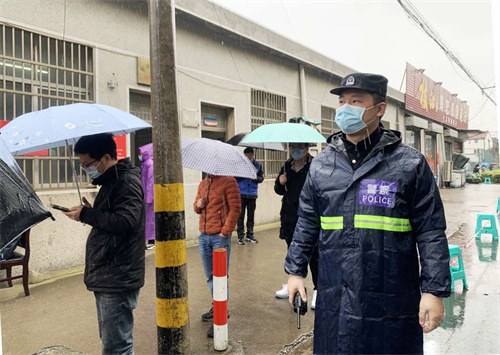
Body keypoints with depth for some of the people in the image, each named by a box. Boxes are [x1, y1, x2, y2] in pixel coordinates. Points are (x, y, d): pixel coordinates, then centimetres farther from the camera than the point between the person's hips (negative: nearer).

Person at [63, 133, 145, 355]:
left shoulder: (127, 182, -14)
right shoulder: (111, 182, 17)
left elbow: (125, 222, -25)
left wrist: (86, 215, -16)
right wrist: (89, 212, 7)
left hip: (118, 280, -10)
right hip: (106, 278, 10)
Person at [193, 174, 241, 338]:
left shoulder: (228, 181, -6)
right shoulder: (203, 184, 15)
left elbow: (235, 208, -11)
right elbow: (197, 207, 24)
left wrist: (225, 232, -15)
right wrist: (197, 205, -1)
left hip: (220, 236, -7)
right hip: (204, 235, 7)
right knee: (210, 275, 16)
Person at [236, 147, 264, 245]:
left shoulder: (257, 165, 8)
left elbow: (261, 178, 8)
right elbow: (235, 177, -3)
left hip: (252, 194, 3)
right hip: (241, 194, -2)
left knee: (251, 215, 9)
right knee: (241, 215, -1)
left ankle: (250, 235, 21)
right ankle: (240, 236, 7)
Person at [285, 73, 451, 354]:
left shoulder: (410, 163, -4)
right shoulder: (321, 165, 5)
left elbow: (431, 232, -3)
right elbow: (307, 224, 12)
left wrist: (434, 290, -7)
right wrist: (296, 271, 12)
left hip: (392, 303, -2)